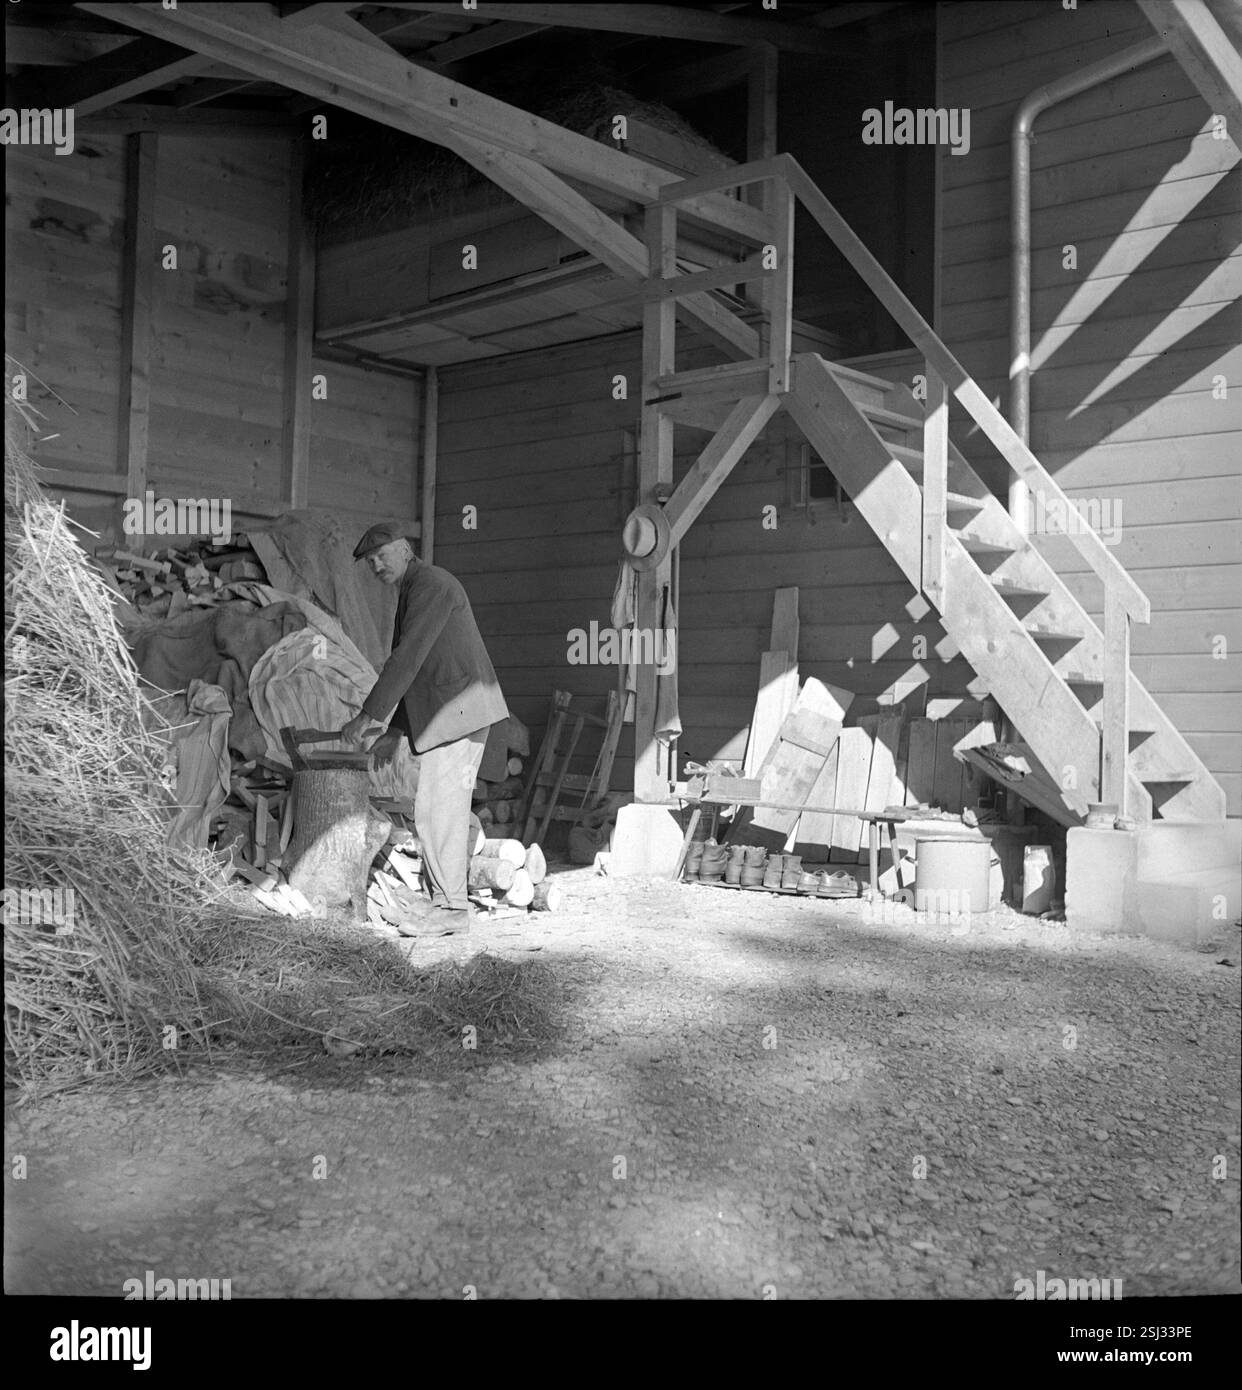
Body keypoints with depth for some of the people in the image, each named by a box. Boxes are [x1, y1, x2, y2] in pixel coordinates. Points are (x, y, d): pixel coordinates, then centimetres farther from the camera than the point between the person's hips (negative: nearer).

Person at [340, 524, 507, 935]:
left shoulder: (431, 584, -10)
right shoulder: (411, 593, 22)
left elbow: (408, 658, -18)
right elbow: (411, 669, 24)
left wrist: (367, 715, -17)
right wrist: (395, 731, 19)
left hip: (458, 711, -10)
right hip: (446, 716, 10)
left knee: (436, 810, -11)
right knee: (446, 810, 9)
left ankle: (450, 908, -8)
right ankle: (446, 900, 13)